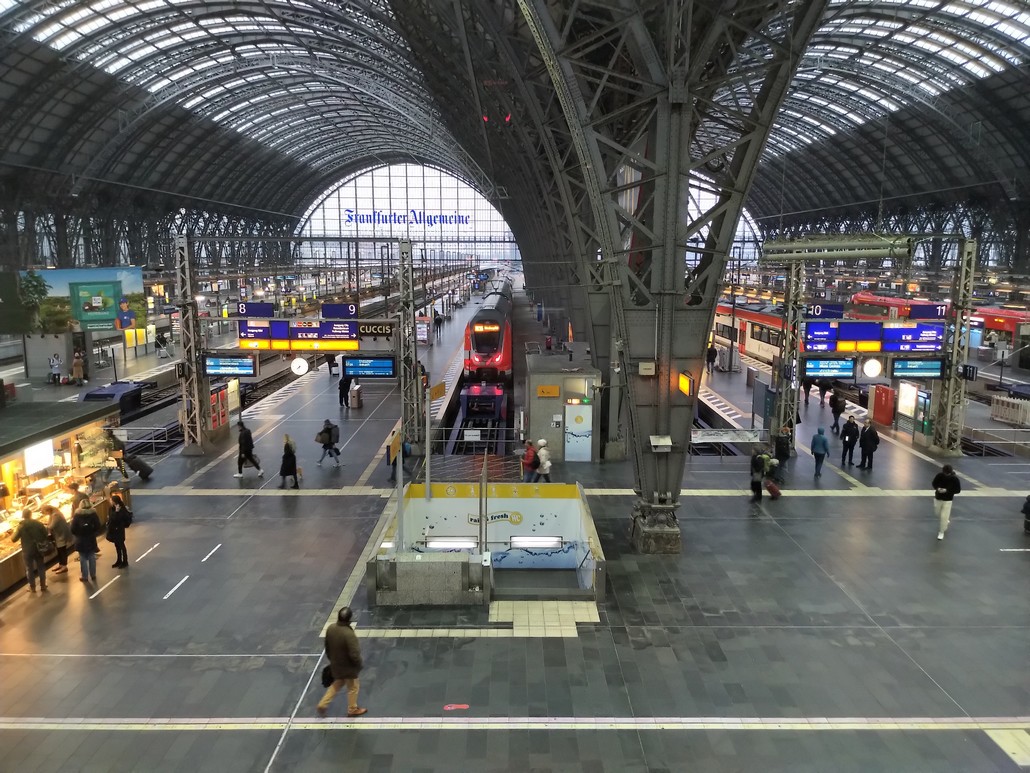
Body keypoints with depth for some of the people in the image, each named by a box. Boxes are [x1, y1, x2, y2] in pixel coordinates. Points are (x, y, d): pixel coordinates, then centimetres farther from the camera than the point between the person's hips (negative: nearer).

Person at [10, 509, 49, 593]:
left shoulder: (21, 526, -13)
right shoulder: (38, 523, -5)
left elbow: (13, 539, -8)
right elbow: (45, 534, 1)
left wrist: (14, 531, 10)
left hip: (27, 551, -2)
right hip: (38, 549, 2)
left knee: (29, 569, 12)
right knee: (41, 568, 13)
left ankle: (32, 587, 21)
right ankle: (43, 586, 20)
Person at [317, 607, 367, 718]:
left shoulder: (330, 628, -13)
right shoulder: (349, 634, -34)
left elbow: (327, 647, 3)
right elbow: (354, 654, -28)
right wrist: (359, 665, -8)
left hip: (335, 665, 6)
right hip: (348, 667, -6)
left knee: (337, 684, 30)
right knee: (353, 688, 17)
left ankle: (323, 704, 29)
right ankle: (353, 709, 34)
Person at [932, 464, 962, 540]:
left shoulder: (955, 479, -18)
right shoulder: (939, 475, -12)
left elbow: (958, 490, -12)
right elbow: (934, 483, 3)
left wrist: (947, 491, -24)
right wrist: (937, 488, -20)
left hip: (948, 500, -3)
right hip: (938, 498, 3)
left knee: (944, 516, -3)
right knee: (938, 513, 19)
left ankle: (941, 532, 15)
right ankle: (946, 521, 52)